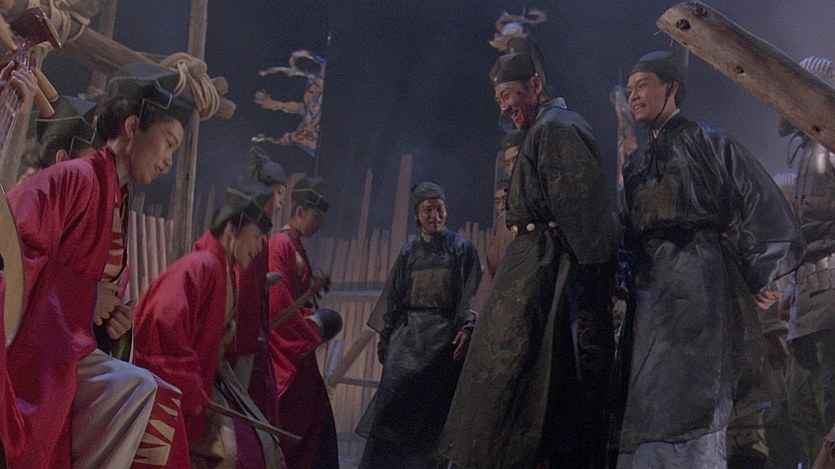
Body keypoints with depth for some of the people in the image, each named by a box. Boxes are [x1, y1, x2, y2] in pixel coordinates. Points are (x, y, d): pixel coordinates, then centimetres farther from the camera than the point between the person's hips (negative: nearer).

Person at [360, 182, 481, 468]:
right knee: (394, 397, -8)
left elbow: (470, 294, -5)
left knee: (436, 404, -4)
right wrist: (385, 337, 10)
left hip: (445, 334, -2)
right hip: (408, 333, 2)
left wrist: (466, 328, -19)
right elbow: (393, 297, 15)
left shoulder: (462, 248, 6)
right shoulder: (408, 253, 15)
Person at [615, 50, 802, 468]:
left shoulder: (707, 143, 1)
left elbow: (764, 208, -3)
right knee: (648, 399, 4)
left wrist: (758, 277, -2)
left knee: (688, 397, -10)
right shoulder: (635, 163, 20)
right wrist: (624, 277, 9)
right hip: (648, 291, 6)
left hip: (696, 280, -6)